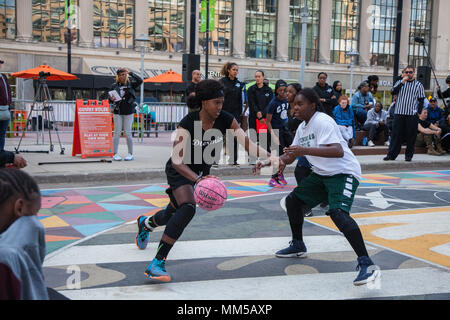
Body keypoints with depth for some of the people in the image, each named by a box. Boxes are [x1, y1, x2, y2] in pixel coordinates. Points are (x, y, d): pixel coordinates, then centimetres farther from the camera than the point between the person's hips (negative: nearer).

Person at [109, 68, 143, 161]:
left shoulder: (131, 84, 2)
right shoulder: (114, 86, 7)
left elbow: (140, 80, -15)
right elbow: (110, 98, 12)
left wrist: (130, 73, -12)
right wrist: (111, 99, -11)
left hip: (129, 112, -2)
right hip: (117, 112, 2)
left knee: (127, 133, 0)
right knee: (117, 133, 0)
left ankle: (130, 154, 9)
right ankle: (115, 154, 3)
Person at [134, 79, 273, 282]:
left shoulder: (226, 120, -16)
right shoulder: (187, 124, -28)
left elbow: (248, 144, -16)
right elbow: (177, 161, -32)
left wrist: (272, 158, -30)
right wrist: (197, 179, -48)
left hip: (202, 172, 6)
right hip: (180, 171, -5)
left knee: (174, 213, 19)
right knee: (188, 208, -31)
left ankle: (145, 223, 56)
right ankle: (156, 264, -30)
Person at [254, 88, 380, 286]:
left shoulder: (322, 121, -18)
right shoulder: (302, 127, 11)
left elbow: (338, 151, -32)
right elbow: (290, 156, 19)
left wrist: (305, 150, -38)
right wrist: (267, 163, 5)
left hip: (344, 172, -10)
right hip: (322, 173, 10)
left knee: (338, 213, -30)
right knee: (293, 200, 12)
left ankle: (367, 265, -27)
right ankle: (298, 246, 32)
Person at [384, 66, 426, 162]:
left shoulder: (418, 85, 7)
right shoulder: (399, 82, 12)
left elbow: (421, 100, 7)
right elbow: (393, 92, -4)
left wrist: (419, 113, -2)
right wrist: (402, 82, -11)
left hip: (412, 114, -1)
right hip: (399, 113, 1)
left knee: (411, 136, 2)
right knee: (396, 134, 1)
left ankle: (409, 155, 13)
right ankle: (391, 154, 4)